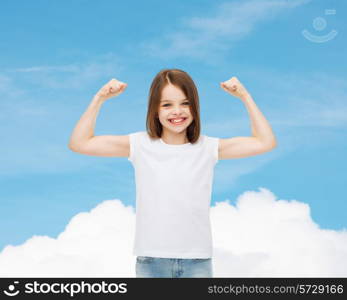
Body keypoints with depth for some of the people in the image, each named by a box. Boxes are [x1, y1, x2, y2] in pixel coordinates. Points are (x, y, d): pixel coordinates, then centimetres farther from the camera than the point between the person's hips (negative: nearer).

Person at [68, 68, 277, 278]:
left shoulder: (208, 148, 1)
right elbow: (80, 143, -3)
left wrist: (245, 96, -4)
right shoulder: (140, 145, 0)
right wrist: (100, 98, -9)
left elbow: (265, 143, -2)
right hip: (151, 261, 0)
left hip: (197, 261, 0)